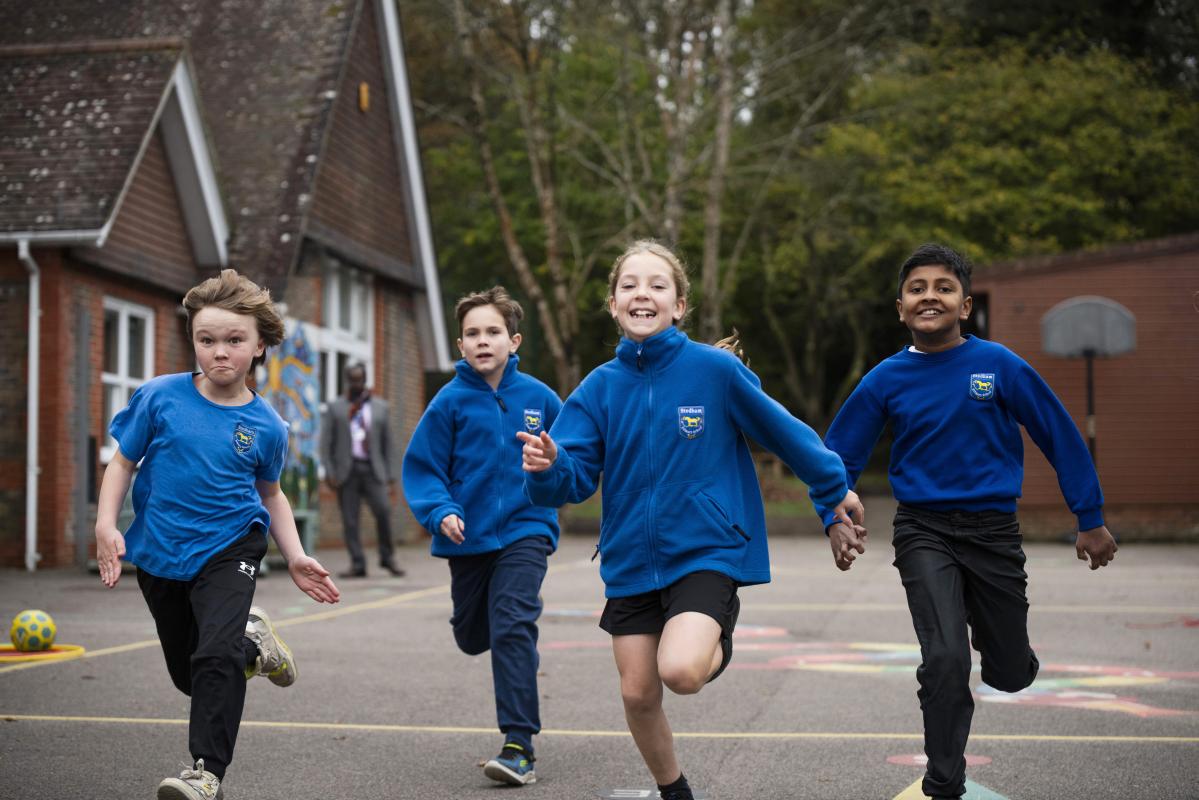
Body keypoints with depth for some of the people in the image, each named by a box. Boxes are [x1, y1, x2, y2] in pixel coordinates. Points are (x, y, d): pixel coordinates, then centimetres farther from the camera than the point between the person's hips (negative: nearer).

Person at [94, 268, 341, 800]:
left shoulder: (265, 425, -7)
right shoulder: (160, 397, -10)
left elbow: (270, 495, 9)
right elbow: (123, 462, 0)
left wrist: (295, 558, 0)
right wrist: (106, 526, -13)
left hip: (230, 546, -2)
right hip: (160, 553, 2)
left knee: (215, 656, -23)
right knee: (186, 672, 15)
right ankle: (252, 643, 45)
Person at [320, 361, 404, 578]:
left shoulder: (380, 407, 13)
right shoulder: (335, 408, 11)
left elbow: (388, 443, 12)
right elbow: (326, 444, 7)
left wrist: (391, 474, 5)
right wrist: (330, 473, -3)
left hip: (373, 469, 0)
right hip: (347, 470, 0)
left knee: (383, 510, -17)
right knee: (349, 520, -2)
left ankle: (387, 557, -1)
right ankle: (357, 564, 4)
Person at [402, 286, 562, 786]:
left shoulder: (538, 397, -3)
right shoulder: (450, 402, -7)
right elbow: (421, 468, -6)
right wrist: (441, 511, -20)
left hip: (524, 531, -2)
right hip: (469, 538, 2)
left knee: (512, 627, -18)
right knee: (473, 637, 16)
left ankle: (519, 745, -14)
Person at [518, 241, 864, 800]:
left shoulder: (715, 369, -10)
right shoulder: (600, 388, -2)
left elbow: (780, 430, 2)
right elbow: (576, 479, -7)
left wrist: (835, 488, 13)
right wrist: (547, 469, -30)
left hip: (706, 551, -3)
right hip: (631, 561, 4)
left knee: (680, 670, -25)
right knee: (638, 694, 7)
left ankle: (717, 646, 12)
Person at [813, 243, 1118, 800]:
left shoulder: (1000, 365, -7)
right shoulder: (886, 381, -4)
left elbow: (1060, 438, 1)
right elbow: (837, 457, 5)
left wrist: (1091, 520, 3)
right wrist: (835, 521, -11)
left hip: (993, 529, 1)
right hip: (924, 530, -1)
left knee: (1011, 674, 11)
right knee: (946, 660, -18)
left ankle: (985, 624, 48)